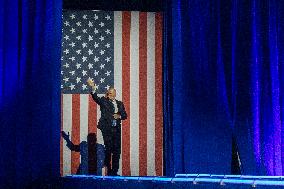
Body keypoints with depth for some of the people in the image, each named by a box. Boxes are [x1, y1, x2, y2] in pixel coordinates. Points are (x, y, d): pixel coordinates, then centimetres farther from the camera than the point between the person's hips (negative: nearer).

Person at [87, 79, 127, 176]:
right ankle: (108, 170, 1)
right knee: (108, 149, -6)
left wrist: (119, 116, -5)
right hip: (107, 129, -4)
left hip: (117, 129, 4)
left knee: (117, 150, 3)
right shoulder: (104, 101, 6)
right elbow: (96, 98, -12)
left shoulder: (120, 104, 17)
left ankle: (114, 171, 9)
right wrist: (93, 88, -26)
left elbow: (125, 115, 17)